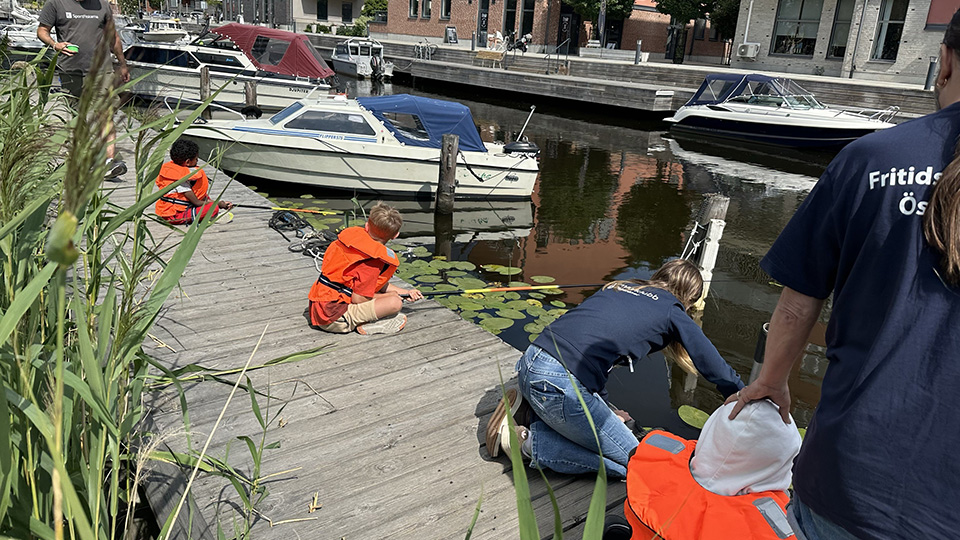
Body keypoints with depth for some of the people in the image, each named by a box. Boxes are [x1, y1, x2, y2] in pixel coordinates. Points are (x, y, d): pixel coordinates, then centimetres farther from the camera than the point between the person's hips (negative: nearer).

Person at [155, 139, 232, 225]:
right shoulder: (181, 180, -23)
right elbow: (197, 203, -17)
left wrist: (211, 201, 9)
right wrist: (218, 204, -5)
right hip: (173, 217, -10)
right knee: (214, 208, -23)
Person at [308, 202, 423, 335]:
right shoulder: (373, 259, -19)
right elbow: (358, 299, -17)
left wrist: (406, 292, 21)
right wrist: (388, 296, 0)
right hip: (334, 317, -9)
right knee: (395, 303, -19)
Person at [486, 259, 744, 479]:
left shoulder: (618, 288, 25)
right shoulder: (671, 310, 7)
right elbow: (713, 364, 13)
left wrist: (604, 413, 34)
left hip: (528, 363, 8)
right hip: (561, 385, -8)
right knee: (633, 464, 6)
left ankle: (528, 409, 12)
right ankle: (529, 441, -3)